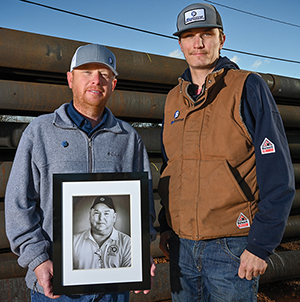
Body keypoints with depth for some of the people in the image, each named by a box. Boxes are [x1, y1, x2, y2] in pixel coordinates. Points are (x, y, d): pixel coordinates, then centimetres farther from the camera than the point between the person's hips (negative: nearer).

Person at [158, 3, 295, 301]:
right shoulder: (174, 98, 9)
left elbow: (277, 173, -11)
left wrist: (260, 244, -14)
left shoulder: (247, 87, -6)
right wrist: (165, 227, 11)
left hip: (232, 246, -5)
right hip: (181, 243, 5)